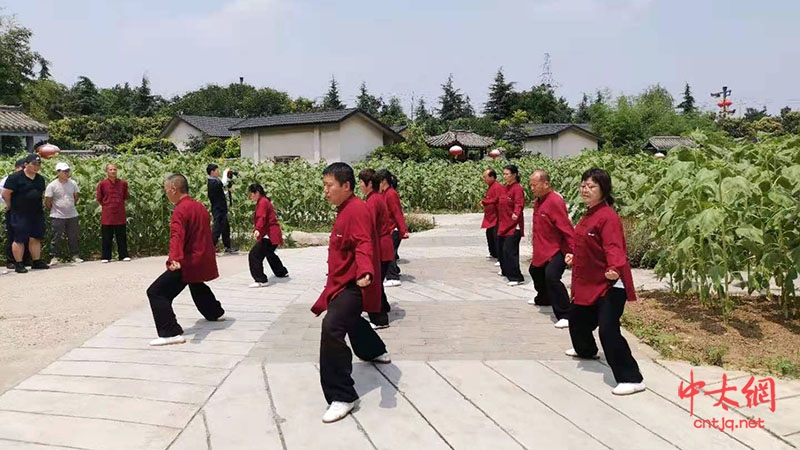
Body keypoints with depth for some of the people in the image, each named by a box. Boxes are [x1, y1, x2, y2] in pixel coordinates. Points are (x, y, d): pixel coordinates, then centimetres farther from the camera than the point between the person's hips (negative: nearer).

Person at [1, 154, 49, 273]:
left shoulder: (40, 179, 11)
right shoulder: (15, 177, -10)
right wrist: (10, 206, 1)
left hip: (37, 213, 6)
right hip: (20, 215, -6)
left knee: (36, 238, 10)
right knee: (19, 239, -1)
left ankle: (37, 261, 19)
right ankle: (18, 264, 5)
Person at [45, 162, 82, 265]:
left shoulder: (73, 183, 3)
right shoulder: (52, 185, -10)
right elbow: (47, 202, -4)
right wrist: (54, 210, 5)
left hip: (72, 215, 4)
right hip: (57, 217, -4)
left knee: (73, 237, 9)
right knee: (56, 237, 0)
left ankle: (75, 255, 18)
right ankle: (54, 257, 8)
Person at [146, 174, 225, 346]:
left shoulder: (180, 210, -16)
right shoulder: (200, 206, 11)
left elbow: (177, 236, -32)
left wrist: (174, 259, -45)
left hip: (188, 262, -10)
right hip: (204, 260, 10)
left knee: (156, 293, -12)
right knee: (196, 284, 39)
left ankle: (172, 333, -21)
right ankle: (215, 313, 57)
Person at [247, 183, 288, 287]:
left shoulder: (263, 202, -13)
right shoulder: (265, 201, 18)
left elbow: (261, 218, -29)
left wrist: (257, 230, -43)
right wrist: (257, 229, 38)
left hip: (270, 235, -11)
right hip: (273, 234, 11)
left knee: (254, 255, -17)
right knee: (269, 253, 33)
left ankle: (261, 280, -18)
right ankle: (282, 272, 51)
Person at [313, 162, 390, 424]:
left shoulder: (357, 210, -19)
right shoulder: (345, 210, 13)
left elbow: (363, 245, -33)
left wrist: (365, 272, -50)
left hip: (353, 284, -11)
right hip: (343, 282, 11)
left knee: (332, 328, -26)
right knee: (351, 321, 33)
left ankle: (342, 397, -20)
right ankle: (375, 352, 62)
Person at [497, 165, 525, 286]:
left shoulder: (517, 189, -14)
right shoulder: (506, 188, 13)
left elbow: (519, 204, -26)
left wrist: (516, 214, -44)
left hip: (513, 226, -9)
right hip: (503, 225, 9)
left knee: (509, 251, -14)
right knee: (501, 248, 18)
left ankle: (517, 278, -9)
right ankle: (505, 270, 38)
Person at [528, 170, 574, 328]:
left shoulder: (555, 201, -22)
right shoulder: (538, 201, 6)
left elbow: (567, 228, -25)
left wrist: (572, 251, -27)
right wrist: (536, 245, 20)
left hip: (556, 251, -10)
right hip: (541, 250, 10)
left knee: (551, 277, -28)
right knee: (535, 271, 28)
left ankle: (565, 316, -21)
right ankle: (543, 299, 56)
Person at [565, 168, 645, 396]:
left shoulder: (608, 217, -20)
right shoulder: (588, 215, 9)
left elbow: (613, 247, -32)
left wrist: (615, 269, -49)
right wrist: (575, 258, 34)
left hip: (609, 285, -10)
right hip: (588, 283, 10)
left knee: (608, 330, -18)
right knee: (577, 318, 26)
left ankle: (632, 379, -9)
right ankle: (586, 350, 55)